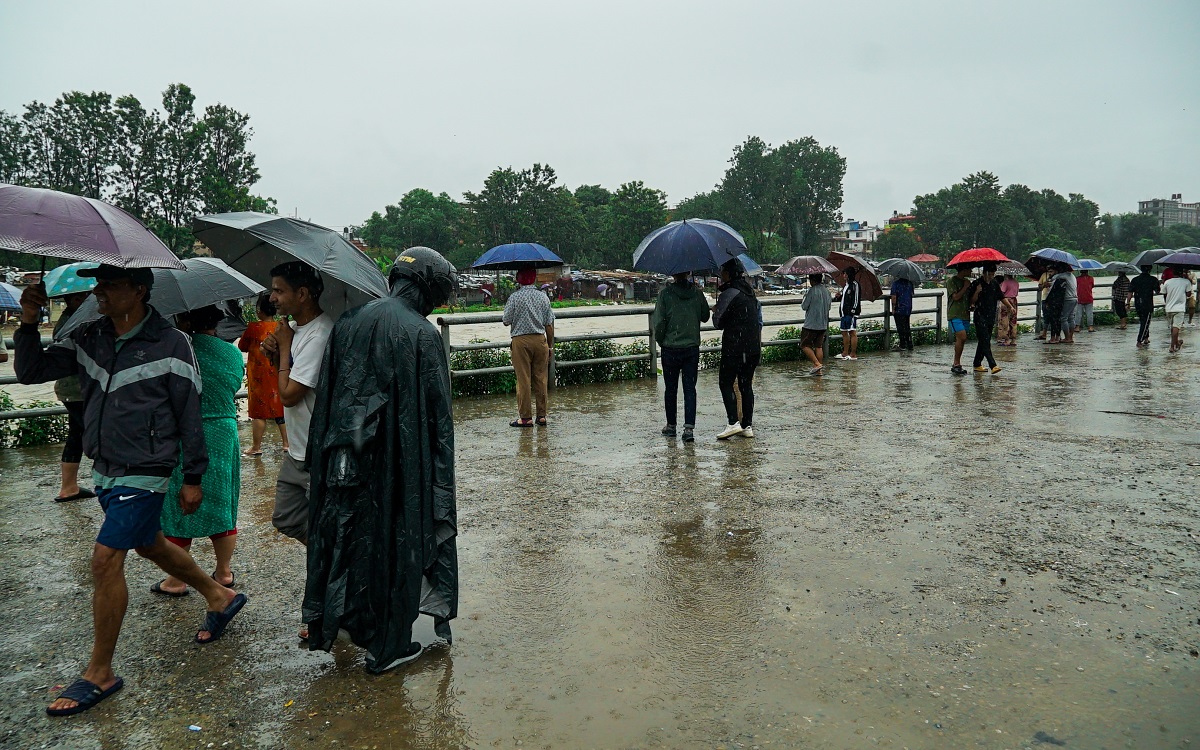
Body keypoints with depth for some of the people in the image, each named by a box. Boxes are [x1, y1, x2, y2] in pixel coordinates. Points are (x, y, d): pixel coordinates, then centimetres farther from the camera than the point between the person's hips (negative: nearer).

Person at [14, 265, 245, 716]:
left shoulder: (170, 345, -14)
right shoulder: (88, 338, 4)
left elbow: (189, 415, -11)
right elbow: (31, 371, 4)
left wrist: (193, 478, -8)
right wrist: (28, 324, -12)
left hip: (144, 474, -7)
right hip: (105, 470, 8)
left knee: (106, 558, -9)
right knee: (148, 544, 20)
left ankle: (100, 674, 5)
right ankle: (220, 597, 41)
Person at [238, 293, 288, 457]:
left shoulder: (253, 327, -13)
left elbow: (242, 347, 0)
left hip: (259, 375, -4)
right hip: (278, 374, 4)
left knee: (258, 411, 3)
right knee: (280, 408, 12)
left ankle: (256, 447, 9)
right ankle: (286, 442, 16)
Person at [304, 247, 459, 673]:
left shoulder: (348, 323, 3)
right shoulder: (422, 335, -13)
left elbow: (324, 398, 7)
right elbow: (437, 415, -12)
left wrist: (329, 458, 14)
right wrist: (439, 476, -4)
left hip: (344, 460, 5)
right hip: (399, 466, -5)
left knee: (351, 538, 20)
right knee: (395, 546, 9)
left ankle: (343, 620, 36)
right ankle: (388, 647, 22)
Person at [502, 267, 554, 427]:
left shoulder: (514, 298, -7)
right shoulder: (543, 297, 4)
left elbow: (506, 322, -3)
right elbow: (549, 324, 5)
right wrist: (550, 345, 13)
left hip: (521, 340, -3)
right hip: (540, 340, 3)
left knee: (523, 380, 1)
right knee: (540, 378, 9)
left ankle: (525, 417, 4)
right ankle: (542, 415, 13)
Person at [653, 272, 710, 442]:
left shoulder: (665, 293, -10)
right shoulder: (697, 293, -1)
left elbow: (659, 322, -10)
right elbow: (705, 317, 10)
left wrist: (660, 341, 5)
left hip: (670, 349, -2)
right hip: (692, 348, 2)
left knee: (671, 388, 11)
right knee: (690, 388, 4)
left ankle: (671, 426, 23)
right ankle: (689, 428, -5)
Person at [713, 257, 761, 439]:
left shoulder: (729, 294, -12)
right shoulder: (750, 292, 13)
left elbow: (718, 322, -8)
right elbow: (759, 320, 17)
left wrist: (715, 312, 10)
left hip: (735, 348, -7)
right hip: (753, 347, 8)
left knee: (726, 383, 0)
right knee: (746, 385, 11)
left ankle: (733, 422, -10)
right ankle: (747, 425, 11)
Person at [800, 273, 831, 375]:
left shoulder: (812, 291, -15)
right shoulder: (826, 290, 7)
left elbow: (804, 307, -10)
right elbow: (829, 304, 17)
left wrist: (805, 297, 8)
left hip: (811, 324, -7)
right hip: (823, 324, 7)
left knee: (805, 345, 2)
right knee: (819, 346, 11)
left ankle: (817, 364, -12)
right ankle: (819, 370, 9)